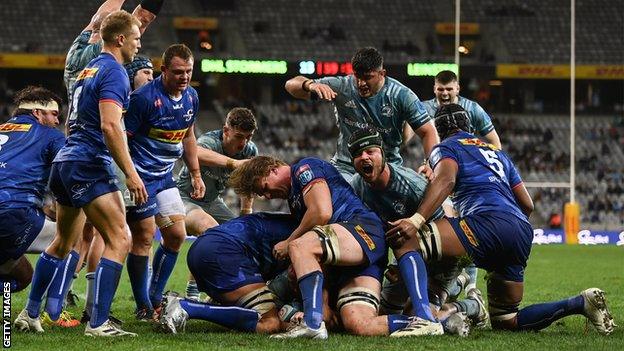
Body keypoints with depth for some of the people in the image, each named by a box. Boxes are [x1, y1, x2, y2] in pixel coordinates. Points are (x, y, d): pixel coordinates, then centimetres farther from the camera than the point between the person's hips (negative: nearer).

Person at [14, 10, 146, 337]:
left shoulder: (88, 70, 19)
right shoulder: (114, 72, -11)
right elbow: (110, 126, -23)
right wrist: (131, 174, -23)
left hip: (64, 162, 10)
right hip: (89, 165, -10)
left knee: (63, 243, 21)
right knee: (119, 239, -12)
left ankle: (30, 314, 25)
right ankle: (98, 323, -19)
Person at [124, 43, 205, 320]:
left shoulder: (191, 97, 4)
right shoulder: (144, 97, -20)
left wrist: (195, 175, 19)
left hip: (165, 176, 8)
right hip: (140, 176, -8)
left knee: (176, 235, 5)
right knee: (144, 238, -8)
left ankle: (155, 298, 18)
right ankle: (143, 308, 1)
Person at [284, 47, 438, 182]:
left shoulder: (401, 95, -7)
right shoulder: (342, 87, -6)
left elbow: (428, 132, -6)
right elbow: (291, 85, -6)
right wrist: (310, 85, -31)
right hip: (346, 167, 0)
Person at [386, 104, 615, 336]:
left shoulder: (447, 148, 13)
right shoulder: (497, 153, 35)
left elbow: (446, 180, -12)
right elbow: (527, 205, 33)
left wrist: (416, 221, -24)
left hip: (491, 222, -8)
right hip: (523, 231, 8)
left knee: (405, 240, -18)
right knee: (506, 322, 18)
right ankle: (580, 303, 6)